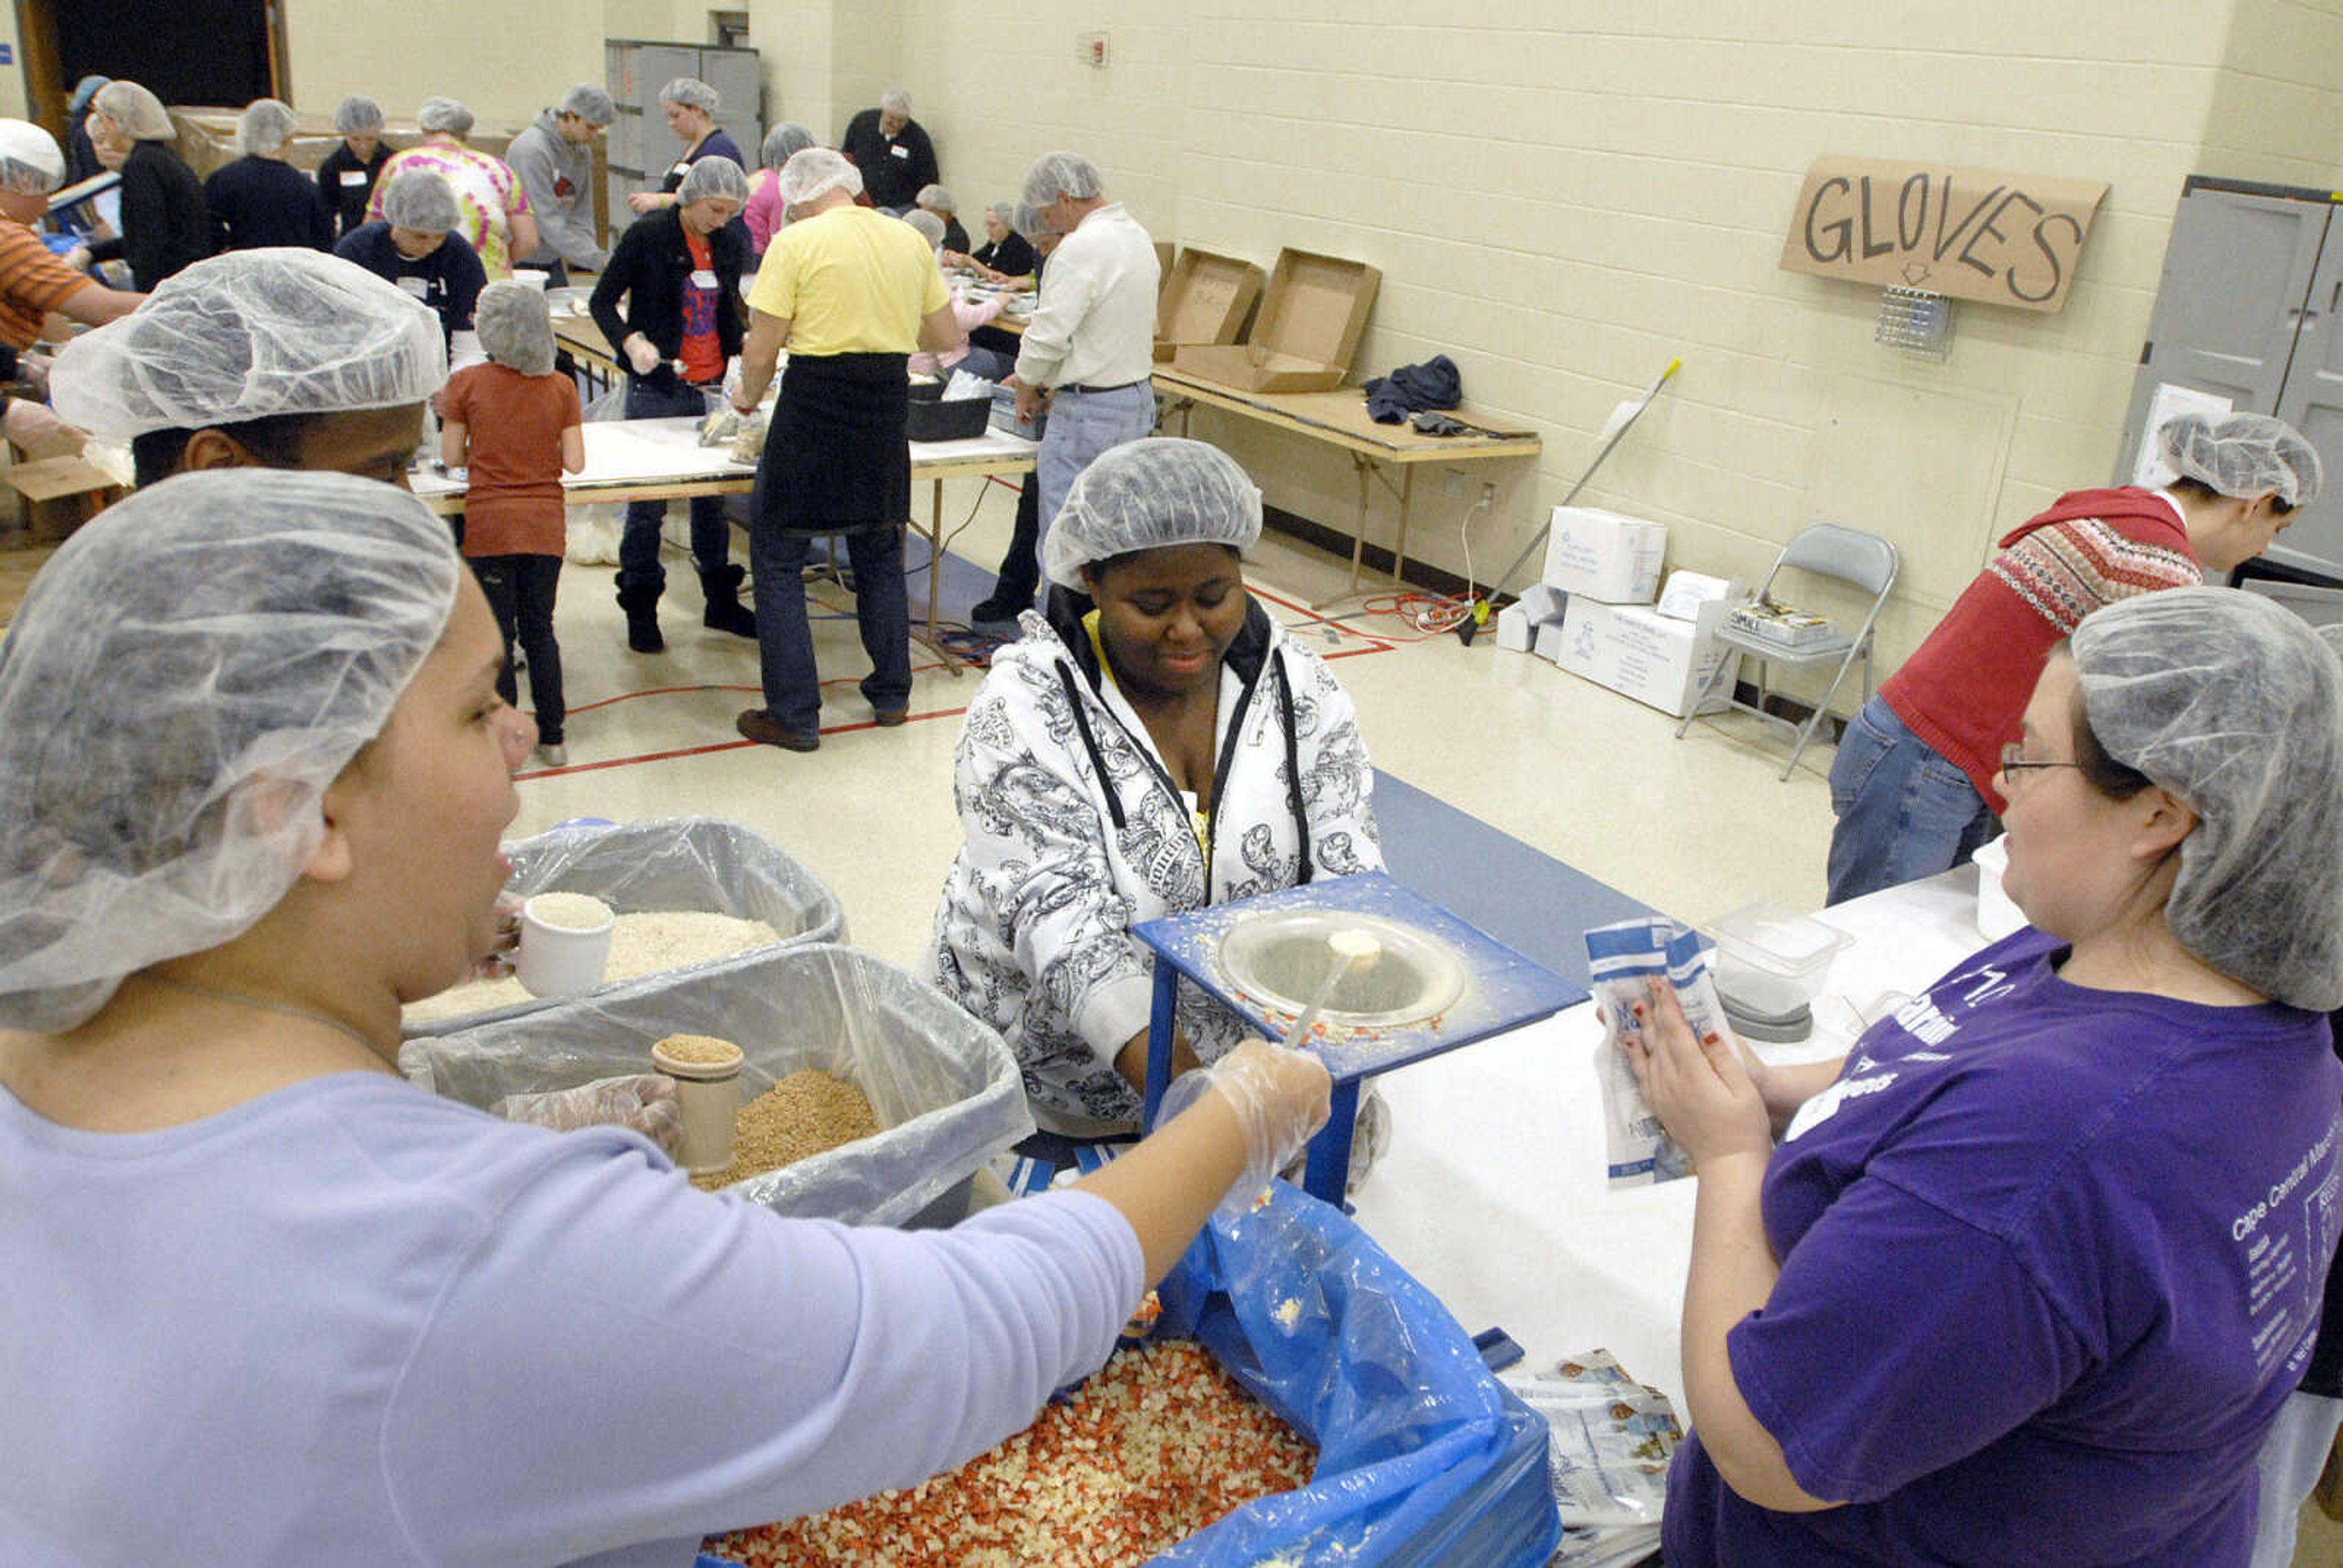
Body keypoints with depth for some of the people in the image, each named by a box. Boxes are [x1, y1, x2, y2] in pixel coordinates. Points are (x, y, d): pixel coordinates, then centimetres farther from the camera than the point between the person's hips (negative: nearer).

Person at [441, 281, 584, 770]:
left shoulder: (466, 384, -7)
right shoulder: (561, 387, -2)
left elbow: (452, 457, -1)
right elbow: (574, 462, -2)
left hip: (490, 524, -2)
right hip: (545, 525, 2)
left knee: (497, 633, 6)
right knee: (539, 628, 14)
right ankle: (552, 736, 17)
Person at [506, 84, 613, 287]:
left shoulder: (582, 151, 6)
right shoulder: (532, 149, -20)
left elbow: (581, 216, 9)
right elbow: (548, 220, -26)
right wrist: (597, 259, -30)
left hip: (552, 259, 7)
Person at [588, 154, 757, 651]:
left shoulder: (731, 243, 7)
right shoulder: (648, 235, -7)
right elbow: (603, 301, -4)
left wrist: (743, 350, 0)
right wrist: (630, 342, -21)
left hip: (713, 386, 5)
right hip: (658, 388, -4)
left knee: (714, 497, 12)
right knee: (648, 502, 2)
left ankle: (721, 601, 24)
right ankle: (640, 609, 13)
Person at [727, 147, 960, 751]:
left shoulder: (797, 242, -8)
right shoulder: (910, 240, 6)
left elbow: (761, 351, -10)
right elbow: (947, 338, 11)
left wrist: (749, 396, 10)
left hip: (816, 405, -5)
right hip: (888, 407, 5)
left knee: (778, 560, 6)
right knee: (880, 555, 21)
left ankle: (794, 716, 6)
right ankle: (891, 694, 30)